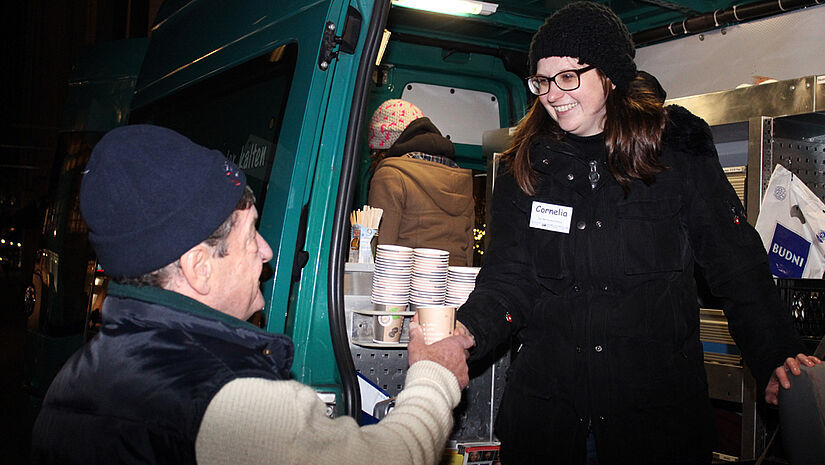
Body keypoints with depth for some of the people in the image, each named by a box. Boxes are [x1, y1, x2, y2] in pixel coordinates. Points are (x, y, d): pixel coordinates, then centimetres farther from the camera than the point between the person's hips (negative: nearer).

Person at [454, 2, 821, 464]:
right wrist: (466, 332, -20)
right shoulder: (528, 165, 5)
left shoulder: (679, 148, -1)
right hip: (545, 405, 2)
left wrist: (778, 359, -12)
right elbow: (509, 278, -1)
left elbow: (737, 263, -1)